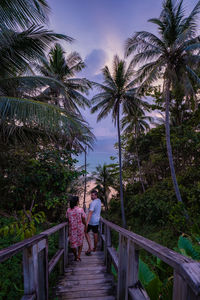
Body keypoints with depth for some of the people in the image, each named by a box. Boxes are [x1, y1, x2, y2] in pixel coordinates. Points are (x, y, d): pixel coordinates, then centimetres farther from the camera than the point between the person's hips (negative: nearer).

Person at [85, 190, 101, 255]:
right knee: (95, 234, 16)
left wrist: (87, 223, -29)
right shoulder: (99, 201, 5)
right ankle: (94, 248, 28)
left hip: (91, 221, -8)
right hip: (97, 221, 8)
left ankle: (90, 247, 4)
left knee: (86, 232, 9)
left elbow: (90, 213, -27)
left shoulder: (93, 203, -22)